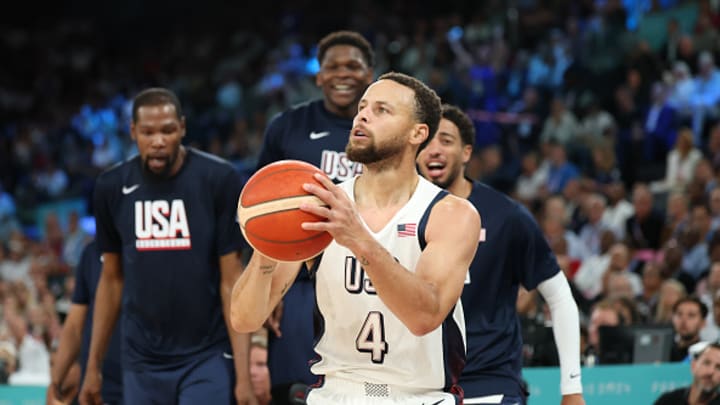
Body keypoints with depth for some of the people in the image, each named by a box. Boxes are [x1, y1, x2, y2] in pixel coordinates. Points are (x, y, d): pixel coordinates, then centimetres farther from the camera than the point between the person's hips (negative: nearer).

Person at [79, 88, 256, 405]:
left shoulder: (218, 179, -9)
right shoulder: (112, 187, 2)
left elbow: (231, 279, -8)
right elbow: (112, 278, 12)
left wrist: (243, 374, -13)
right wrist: (93, 366, 11)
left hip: (207, 358, -4)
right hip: (142, 363, 4)